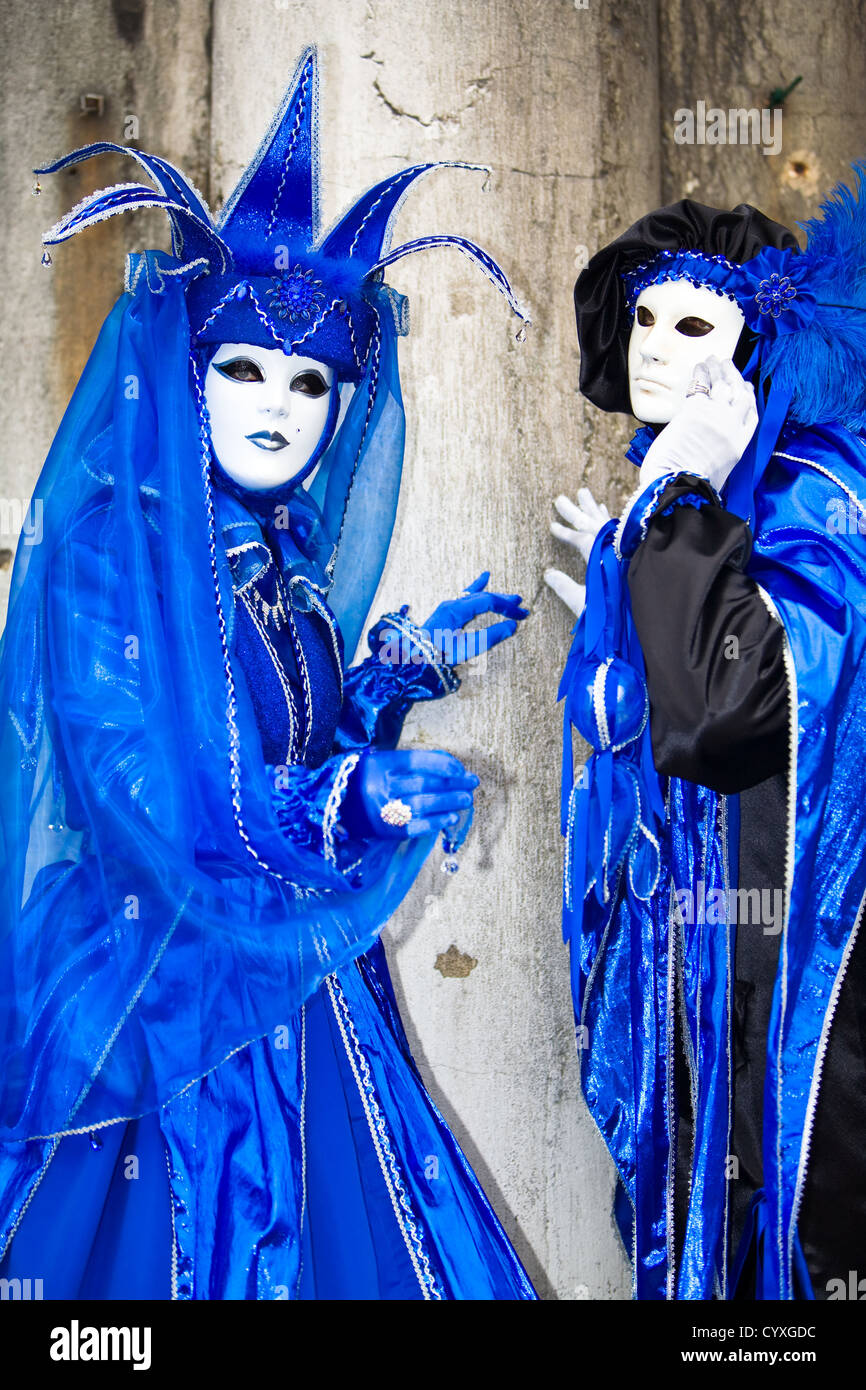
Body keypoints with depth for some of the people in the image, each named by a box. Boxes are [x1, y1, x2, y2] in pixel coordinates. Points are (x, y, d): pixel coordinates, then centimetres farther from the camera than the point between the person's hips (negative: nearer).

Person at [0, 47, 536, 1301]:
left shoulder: (293, 567, 5)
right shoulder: (108, 555, -14)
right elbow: (136, 803, -21)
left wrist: (406, 666, 5)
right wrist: (346, 801, -31)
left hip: (306, 983, 6)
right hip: (170, 991, -6)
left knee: (338, 1237, 17)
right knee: (186, 1243, 9)